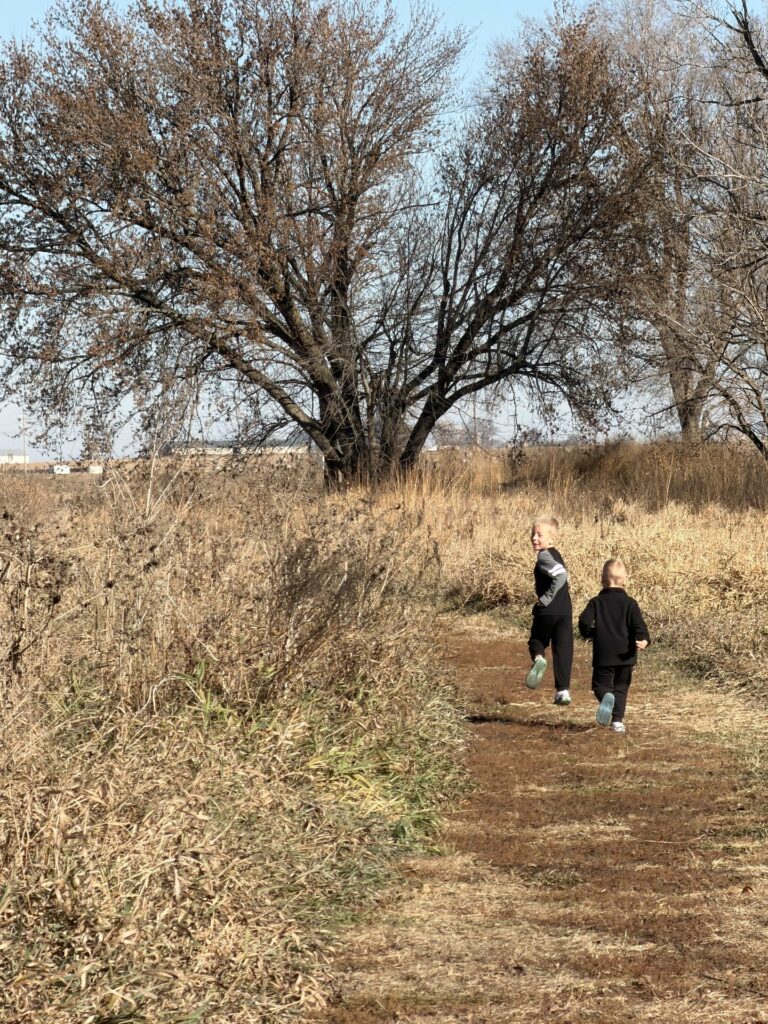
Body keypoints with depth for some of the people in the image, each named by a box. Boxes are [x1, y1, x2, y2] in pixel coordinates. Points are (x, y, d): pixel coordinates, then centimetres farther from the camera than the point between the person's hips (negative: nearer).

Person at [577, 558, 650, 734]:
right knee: (621, 687, 13)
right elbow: (638, 623, -13)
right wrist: (644, 639, -19)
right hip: (625, 655, 1)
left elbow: (584, 621, -9)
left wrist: (588, 634, 8)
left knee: (601, 685, 7)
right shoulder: (630, 603, 1)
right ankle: (617, 720, 3)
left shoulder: (596, 602, 0)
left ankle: (606, 697, -28)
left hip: (603, 655, -1)